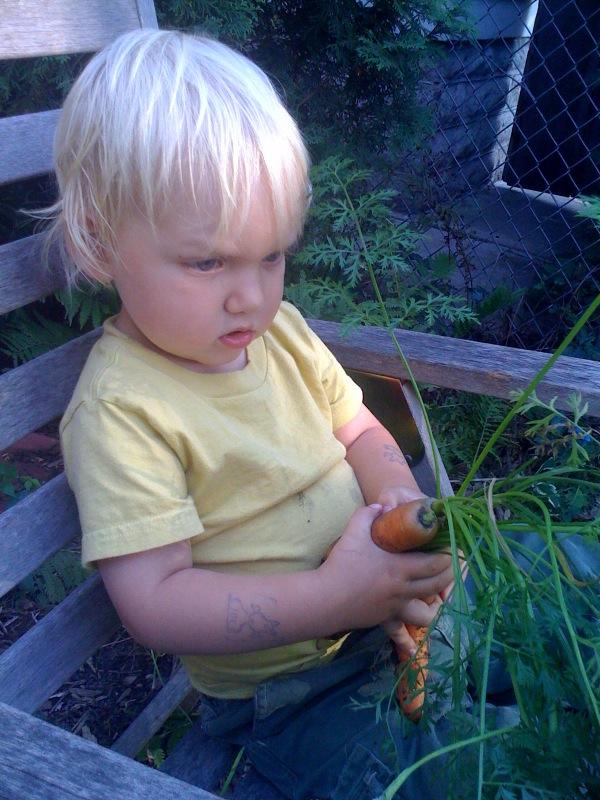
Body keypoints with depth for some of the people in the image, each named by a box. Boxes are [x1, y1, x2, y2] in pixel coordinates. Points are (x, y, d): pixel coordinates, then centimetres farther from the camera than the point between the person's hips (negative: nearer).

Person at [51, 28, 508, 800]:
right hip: (283, 690, -5)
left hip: (386, 610, 6)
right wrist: (330, 598, -32)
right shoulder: (120, 409, -25)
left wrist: (402, 505, -16)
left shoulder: (280, 330, -4)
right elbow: (155, 603, -26)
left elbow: (358, 431, 4)